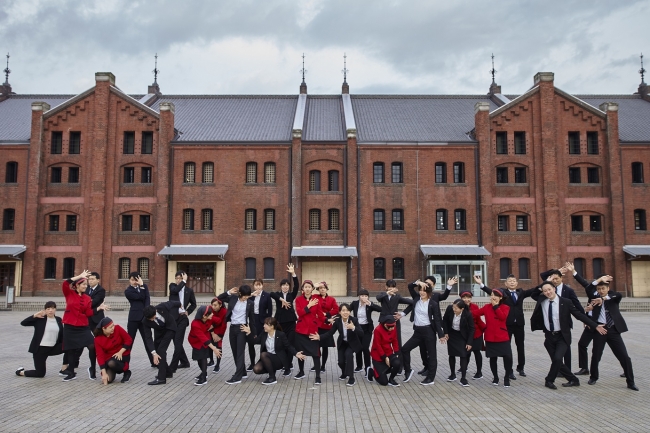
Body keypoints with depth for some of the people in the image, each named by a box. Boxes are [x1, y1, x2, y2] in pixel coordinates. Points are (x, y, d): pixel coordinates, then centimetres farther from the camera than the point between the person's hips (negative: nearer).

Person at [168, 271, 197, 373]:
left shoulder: (189, 290, 5)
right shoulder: (172, 286, 4)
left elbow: (193, 304, 16)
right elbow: (176, 290, -21)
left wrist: (188, 312, 2)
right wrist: (184, 281, -14)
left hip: (182, 318, -2)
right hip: (172, 317, 2)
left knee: (178, 342, -8)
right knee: (176, 342, 11)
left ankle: (173, 366, -6)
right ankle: (184, 362, 27)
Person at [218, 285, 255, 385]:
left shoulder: (250, 303, -3)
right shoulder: (233, 298, 3)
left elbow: (251, 319, 3)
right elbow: (219, 298, 8)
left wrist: (254, 333, 5)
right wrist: (228, 292, -6)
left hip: (242, 329, -4)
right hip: (232, 328, 4)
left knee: (240, 352, -7)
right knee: (235, 352, 11)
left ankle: (237, 377, -9)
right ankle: (242, 372, 25)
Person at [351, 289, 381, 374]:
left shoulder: (370, 304, -9)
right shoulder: (354, 303, -6)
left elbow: (381, 309, -20)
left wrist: (370, 304, -31)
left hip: (367, 328, -2)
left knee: (365, 348, -13)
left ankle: (368, 367, 1)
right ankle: (359, 366, 29)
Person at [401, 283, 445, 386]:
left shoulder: (433, 304, -9)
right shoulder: (416, 298, 5)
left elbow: (437, 320, -8)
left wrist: (441, 335, -9)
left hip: (429, 331, -5)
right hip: (418, 331, 6)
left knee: (431, 354, 5)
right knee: (405, 349, 2)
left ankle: (430, 378, 15)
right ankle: (408, 371, 18)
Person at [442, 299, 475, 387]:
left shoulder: (468, 314, -29)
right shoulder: (449, 309, -23)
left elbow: (471, 329, -15)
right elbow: (445, 320, -2)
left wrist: (469, 342, -14)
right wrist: (446, 332, -4)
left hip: (462, 336, -3)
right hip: (451, 334, 3)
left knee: (463, 356, -7)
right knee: (451, 355, 8)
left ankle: (463, 378, -2)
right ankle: (453, 374, 23)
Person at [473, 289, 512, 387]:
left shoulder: (505, 307, -2)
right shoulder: (486, 307, 3)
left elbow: (503, 317, -20)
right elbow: (475, 314, -1)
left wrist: (496, 306, -17)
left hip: (502, 337, -2)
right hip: (490, 338, 2)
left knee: (508, 357, -9)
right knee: (493, 358, 10)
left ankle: (507, 378, 12)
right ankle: (495, 377, 29)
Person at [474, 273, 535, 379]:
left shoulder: (521, 292, 8)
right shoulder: (503, 292, -3)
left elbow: (533, 290, -4)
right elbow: (491, 292, -19)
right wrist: (481, 284, -36)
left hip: (519, 323, 3)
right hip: (507, 324, -3)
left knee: (521, 346, 15)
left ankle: (520, 368, 33)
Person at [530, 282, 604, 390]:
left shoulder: (565, 302, -10)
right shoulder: (541, 300, -1)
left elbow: (579, 315, -6)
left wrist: (595, 326, -9)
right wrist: (539, 290, -1)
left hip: (562, 336, -4)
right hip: (549, 336, 4)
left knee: (557, 358, -19)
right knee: (556, 361, 6)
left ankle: (549, 380, 2)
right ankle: (573, 380, 26)